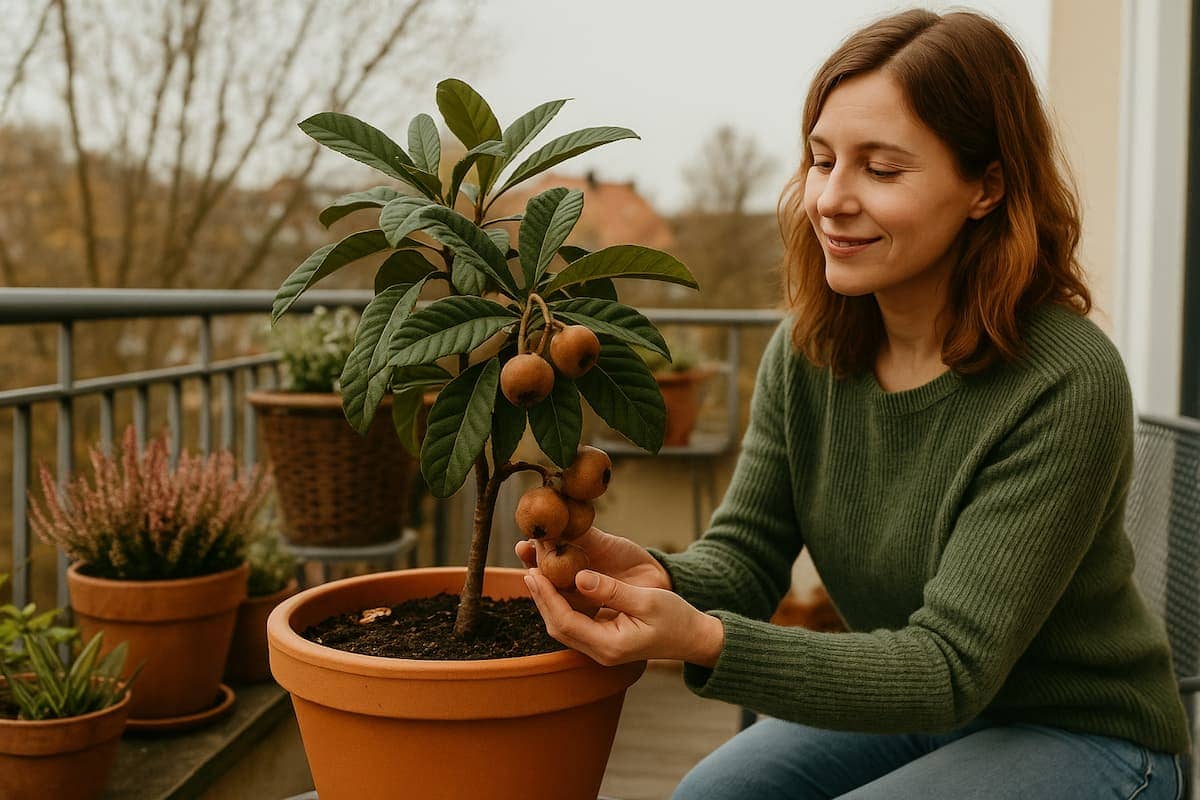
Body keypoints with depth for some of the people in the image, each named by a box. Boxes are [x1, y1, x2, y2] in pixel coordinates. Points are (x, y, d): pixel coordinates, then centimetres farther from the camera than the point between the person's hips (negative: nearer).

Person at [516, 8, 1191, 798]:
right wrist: (659, 579, -34)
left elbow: (952, 666, -30)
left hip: (1081, 735, -5)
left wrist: (703, 642, -44)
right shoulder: (806, 352, -9)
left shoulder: (1068, 384, -28)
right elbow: (745, 557, -9)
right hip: (913, 707, 5)